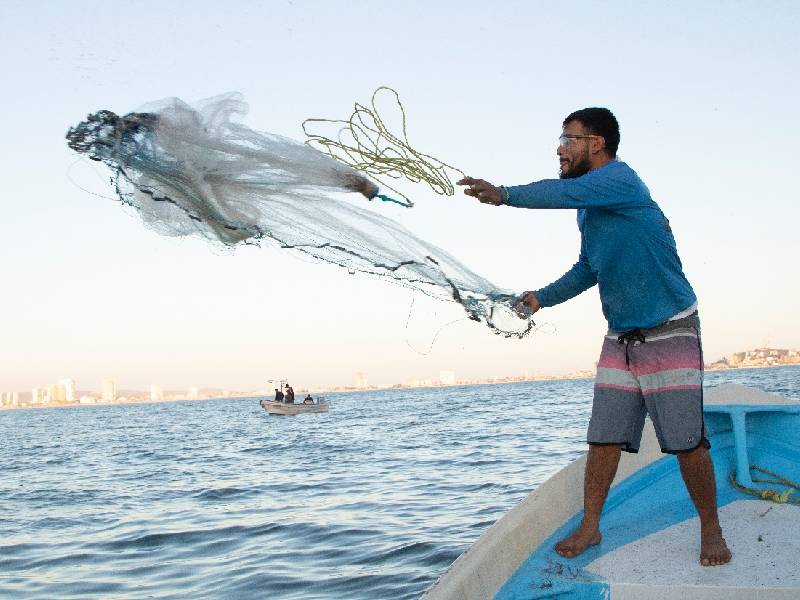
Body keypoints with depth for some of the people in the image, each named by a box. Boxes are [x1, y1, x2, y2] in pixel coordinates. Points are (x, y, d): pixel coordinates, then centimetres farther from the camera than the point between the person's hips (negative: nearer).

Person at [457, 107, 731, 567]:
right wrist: (544, 297, 13)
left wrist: (505, 194, -28)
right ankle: (590, 527, 13)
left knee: (688, 441, -5)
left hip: (671, 332, -8)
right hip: (622, 338, 8)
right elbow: (589, 268, 24)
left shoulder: (620, 178, -14)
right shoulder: (590, 211, 13)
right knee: (605, 439, 5)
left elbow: (564, 193, -32)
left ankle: (711, 531, 12)